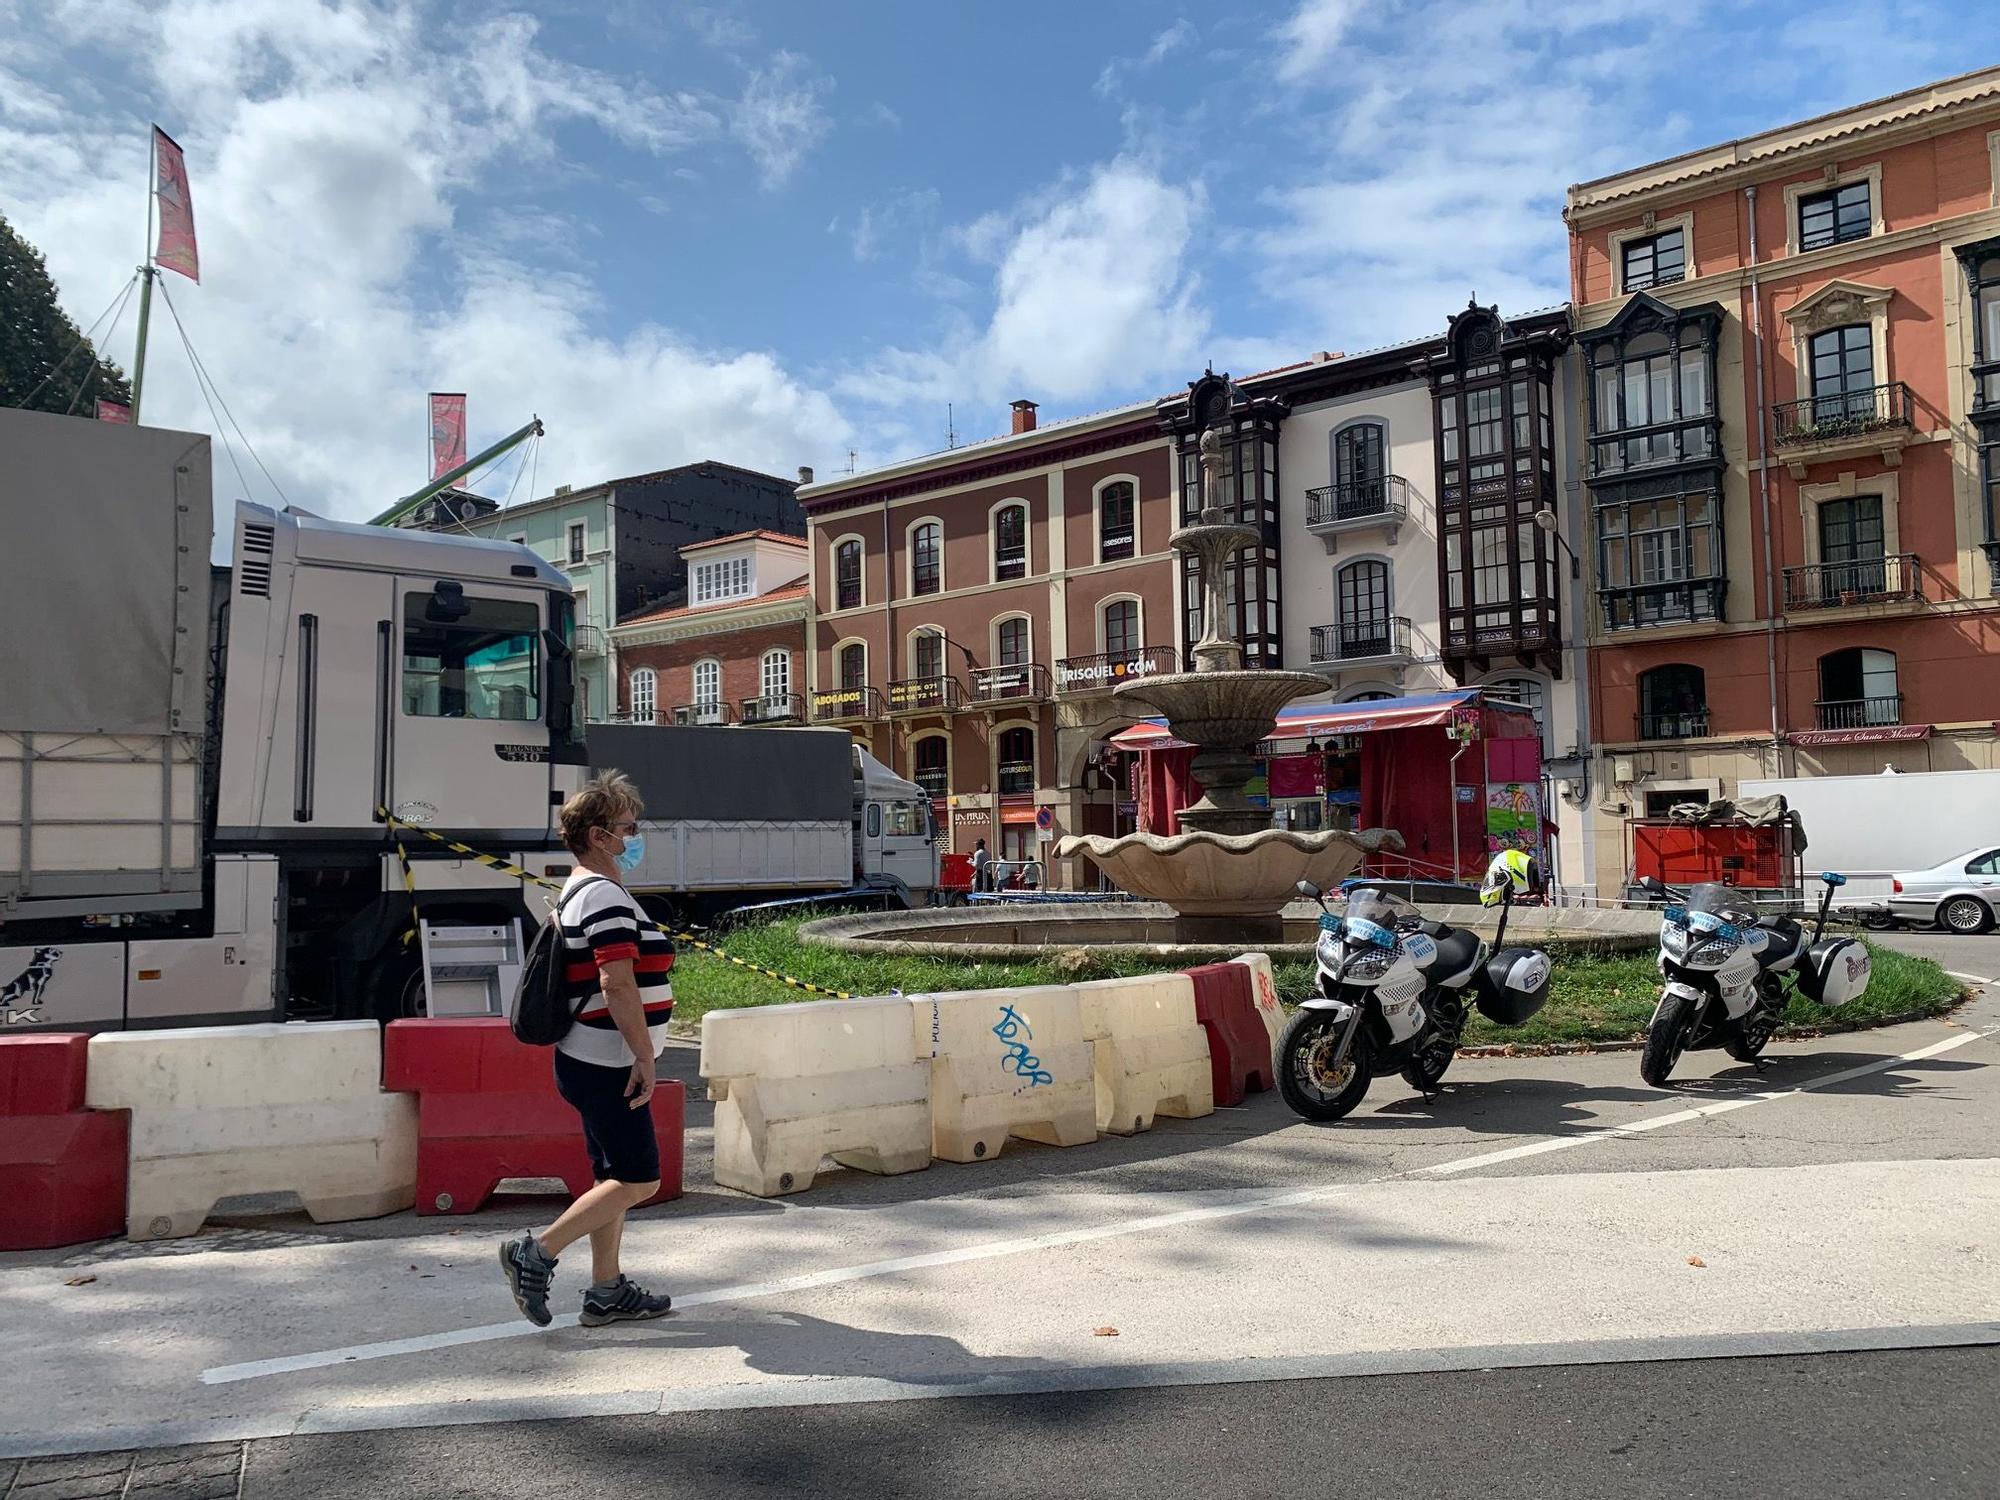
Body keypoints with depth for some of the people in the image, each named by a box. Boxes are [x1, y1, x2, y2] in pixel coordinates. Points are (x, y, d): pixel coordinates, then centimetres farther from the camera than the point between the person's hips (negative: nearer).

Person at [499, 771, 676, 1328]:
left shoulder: (577, 891, 16)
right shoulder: (605, 896, -17)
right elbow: (618, 986, -25)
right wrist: (646, 1056, -20)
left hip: (595, 1059, 11)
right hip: (606, 1064, -11)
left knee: (614, 1176, 14)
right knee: (639, 1179, -5)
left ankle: (607, 1292, 20)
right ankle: (536, 1253, 0)